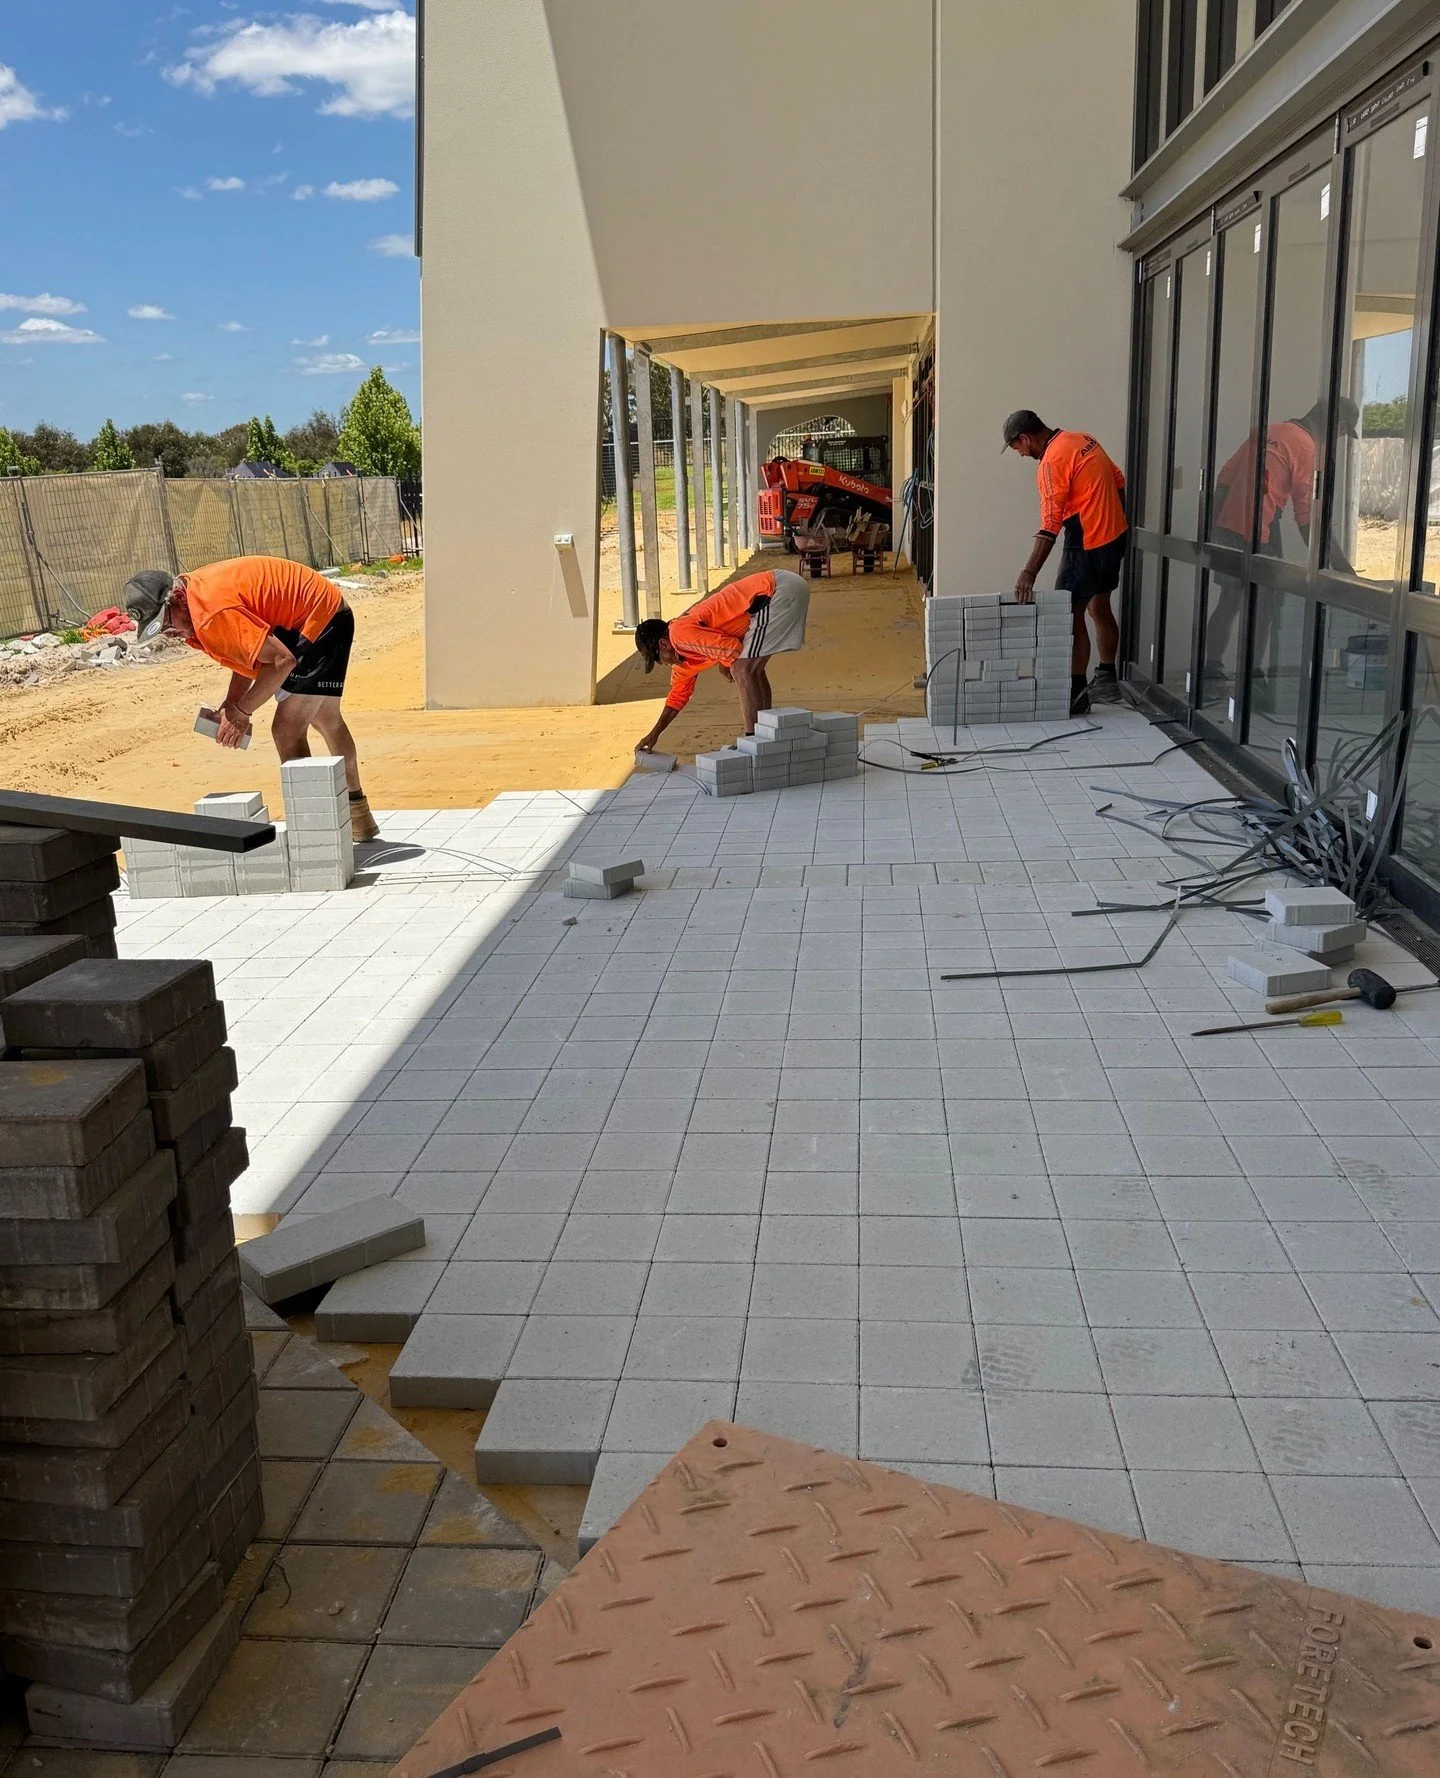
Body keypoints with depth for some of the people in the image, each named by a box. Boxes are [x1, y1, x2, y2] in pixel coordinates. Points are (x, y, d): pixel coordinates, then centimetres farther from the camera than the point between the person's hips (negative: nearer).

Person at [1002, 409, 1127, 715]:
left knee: (1072, 616, -4)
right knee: (1100, 608, 20)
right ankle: (1106, 680, 30)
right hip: (1116, 536, 10)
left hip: (1087, 544, -10)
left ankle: (1077, 693, -2)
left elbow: (1050, 526, -24)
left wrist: (1029, 573, -27)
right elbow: (1118, 479, 17)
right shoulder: (1084, 439, 9)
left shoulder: (1052, 461, -18)